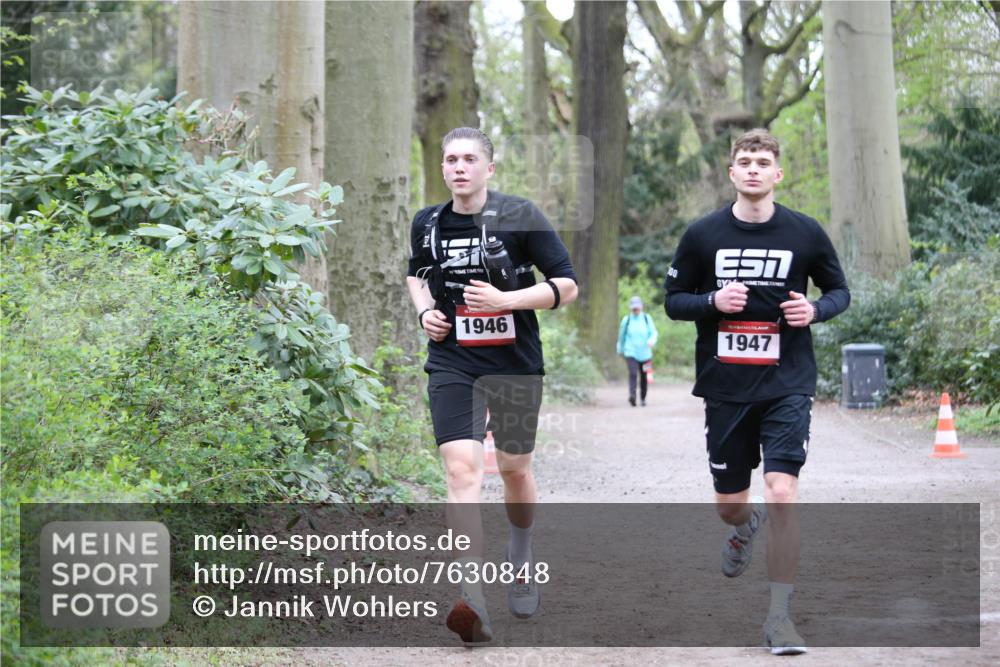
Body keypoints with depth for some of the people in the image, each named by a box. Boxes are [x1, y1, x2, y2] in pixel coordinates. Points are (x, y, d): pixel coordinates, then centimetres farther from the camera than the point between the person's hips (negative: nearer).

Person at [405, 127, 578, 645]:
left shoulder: (519, 217, -8)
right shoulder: (427, 224, 5)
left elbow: (567, 286, -7)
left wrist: (506, 300, -20)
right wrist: (425, 311, 5)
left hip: (515, 364, -1)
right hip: (452, 364, 1)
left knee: (514, 468, 13)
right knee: (461, 468, -16)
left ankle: (520, 559, 44)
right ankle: (473, 601, -23)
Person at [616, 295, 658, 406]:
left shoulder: (647, 318, 3)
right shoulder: (626, 320, 1)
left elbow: (653, 332, 0)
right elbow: (621, 336, 14)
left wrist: (652, 340, -22)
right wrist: (620, 349, 22)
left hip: (645, 354, 2)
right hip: (631, 353, -2)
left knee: (644, 377, 10)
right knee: (633, 373, -22)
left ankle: (643, 398, 28)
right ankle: (632, 396, -34)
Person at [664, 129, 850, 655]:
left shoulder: (805, 233, -1)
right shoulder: (702, 235, 0)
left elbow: (839, 289, 11)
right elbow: (673, 300, 6)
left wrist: (816, 310, -11)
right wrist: (713, 301, -14)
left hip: (788, 385, -2)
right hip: (725, 387, 2)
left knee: (782, 492, -17)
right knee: (728, 504, 11)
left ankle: (779, 616, -8)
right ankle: (747, 527, 51)